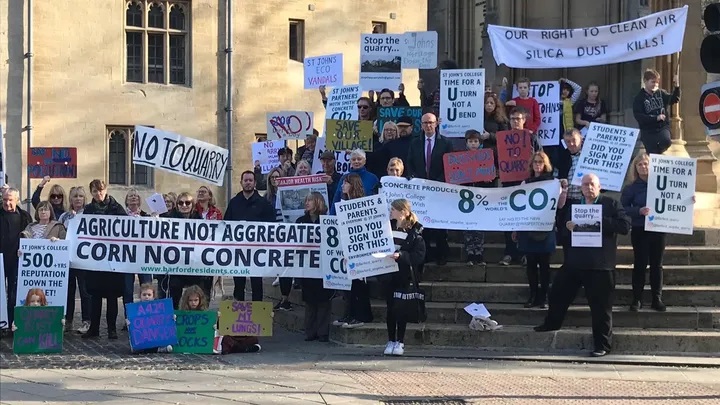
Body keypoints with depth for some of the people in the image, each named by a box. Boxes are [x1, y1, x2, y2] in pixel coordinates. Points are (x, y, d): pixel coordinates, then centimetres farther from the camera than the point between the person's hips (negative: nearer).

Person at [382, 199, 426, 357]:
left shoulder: (414, 232, -7)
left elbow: (419, 255, -14)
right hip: (388, 273, 4)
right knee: (390, 307, 6)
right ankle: (391, 341, 13)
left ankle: (400, 342, 7)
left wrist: (400, 255, -24)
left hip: (404, 274, -3)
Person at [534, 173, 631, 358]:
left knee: (600, 306, -1)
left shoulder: (611, 205, -2)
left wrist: (600, 221, -19)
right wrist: (567, 227, -4)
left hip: (600, 265, -5)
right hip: (575, 261, 5)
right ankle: (552, 323, 41)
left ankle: (603, 345, 7)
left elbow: (625, 226, -12)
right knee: (558, 293, 16)